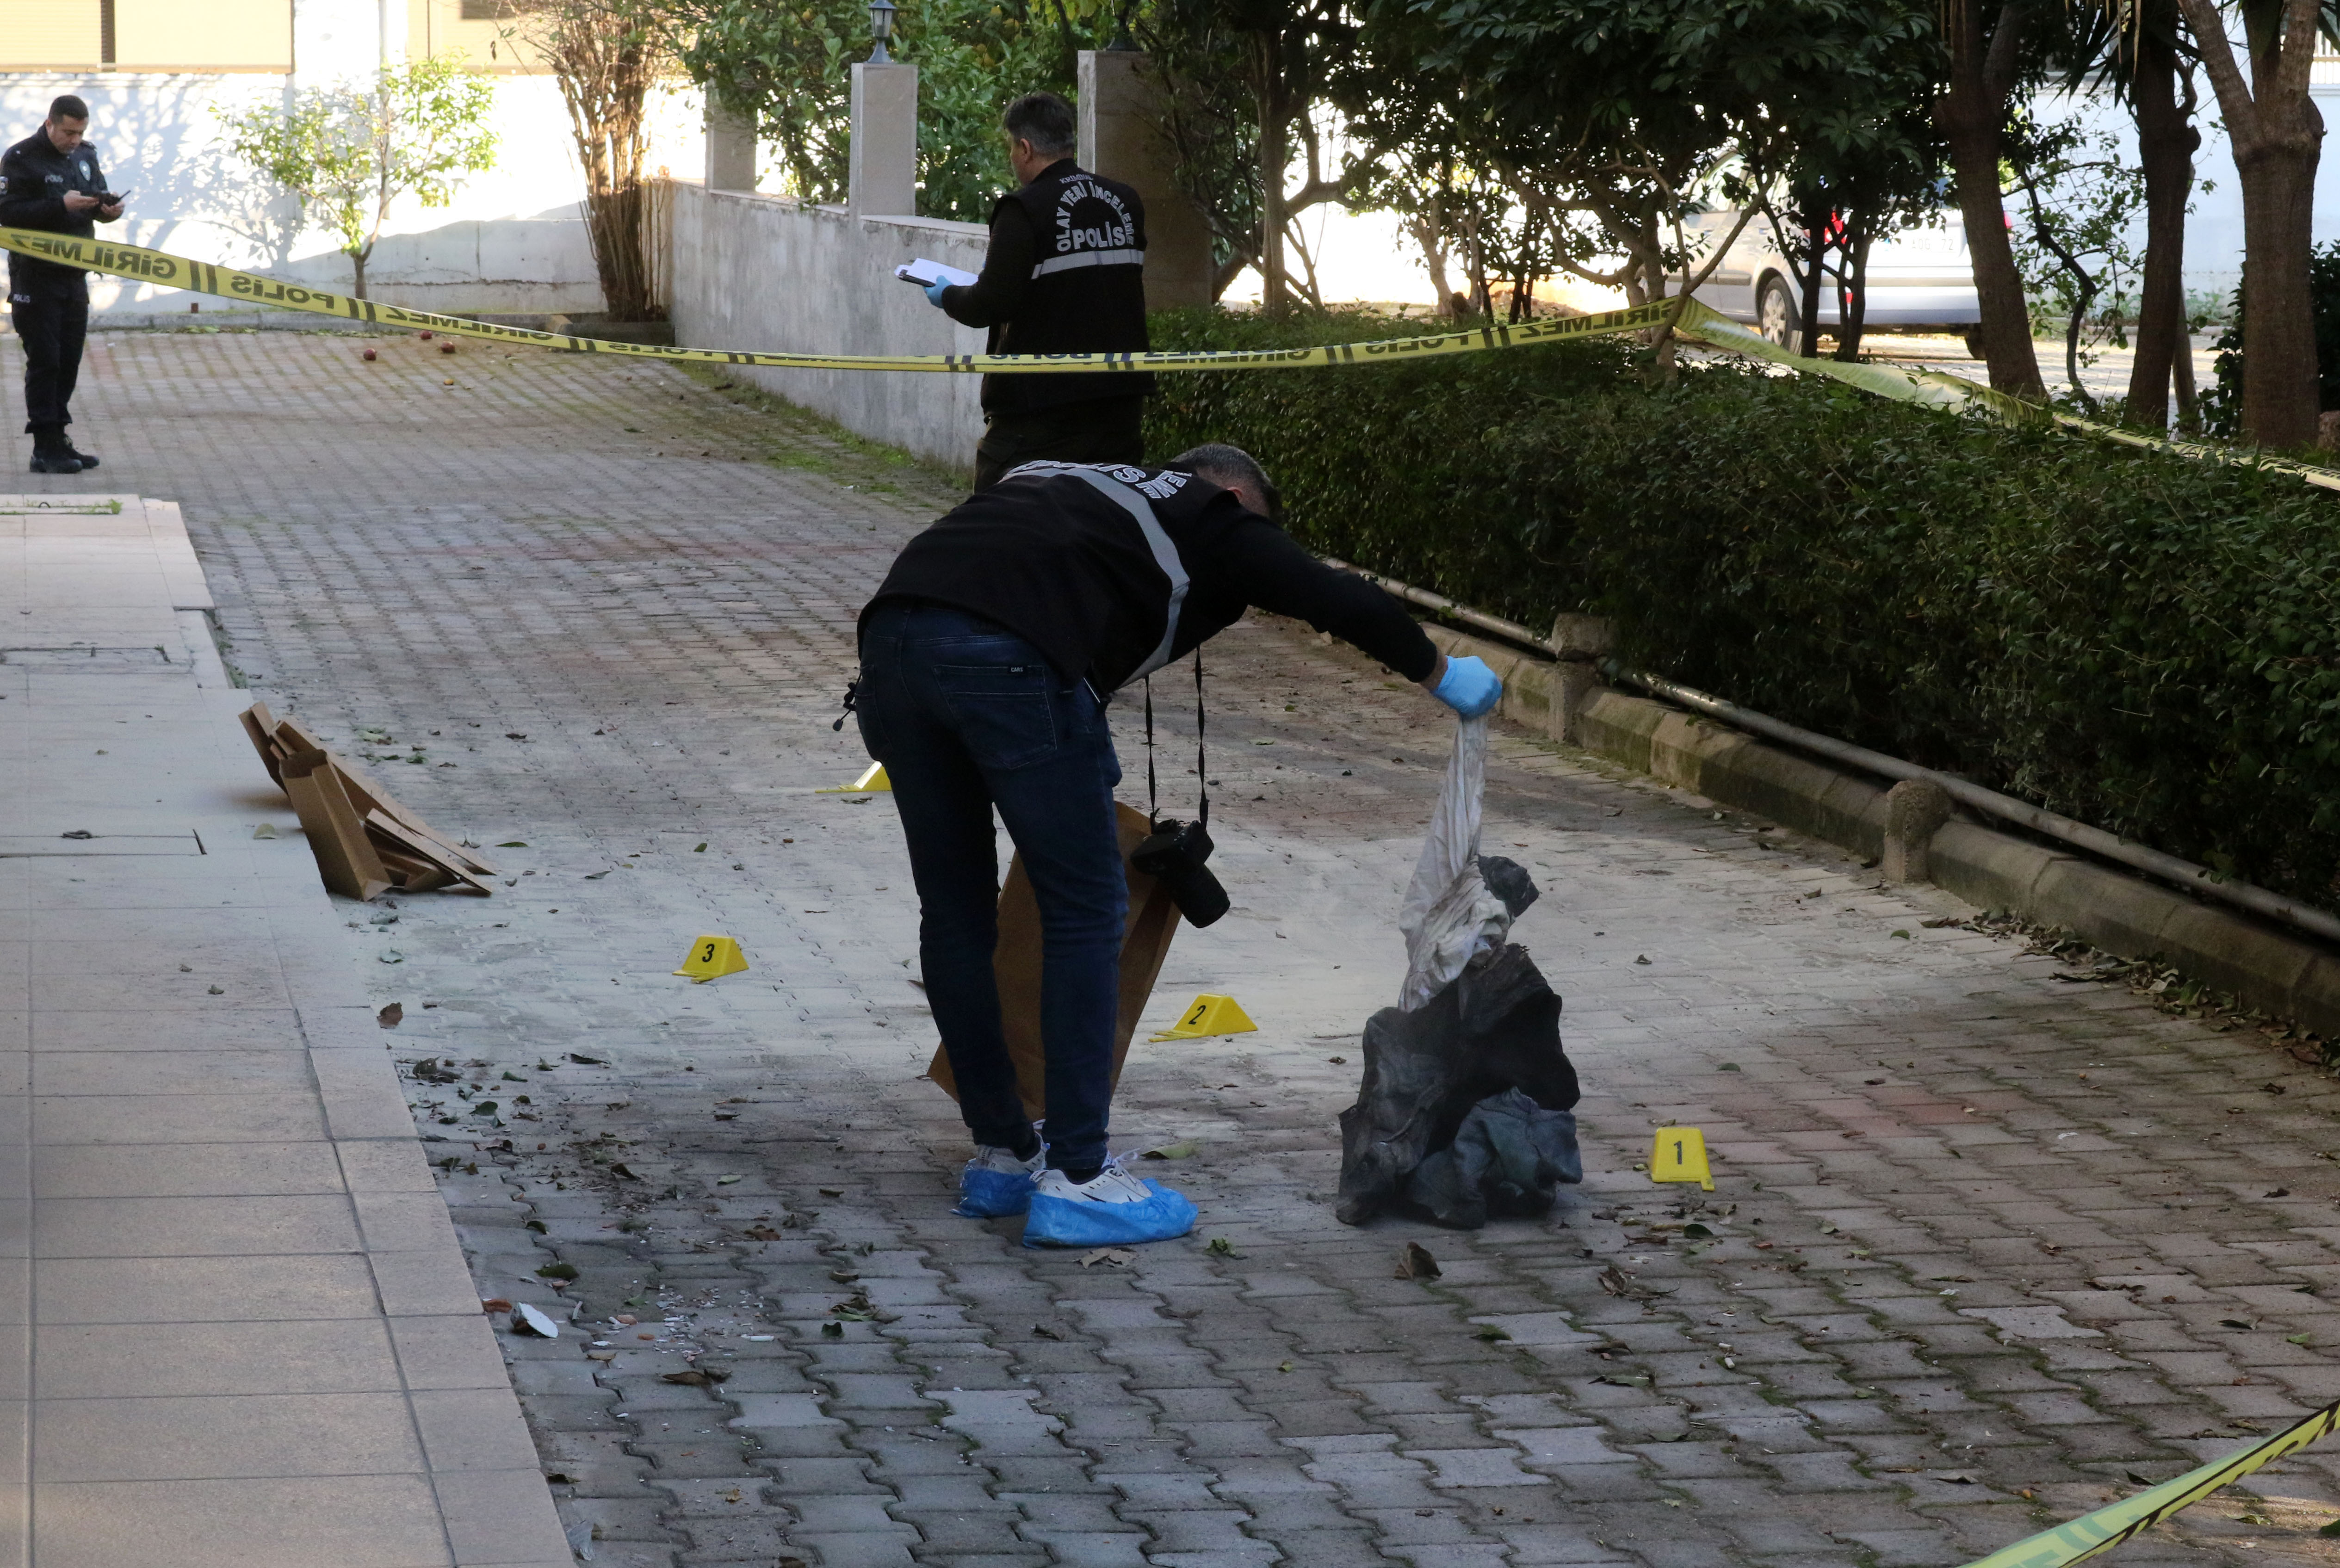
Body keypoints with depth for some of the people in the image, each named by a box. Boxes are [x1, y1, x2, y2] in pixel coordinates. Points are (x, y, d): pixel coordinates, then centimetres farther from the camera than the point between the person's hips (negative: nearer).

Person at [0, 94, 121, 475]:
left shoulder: (85, 155, 12)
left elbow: (98, 196, 17)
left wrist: (109, 208, -7)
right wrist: (61, 206, -26)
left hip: (74, 276, 7)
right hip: (36, 278, -7)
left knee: (69, 360, 8)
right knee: (44, 361, -7)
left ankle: (58, 440, 15)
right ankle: (45, 449, -5)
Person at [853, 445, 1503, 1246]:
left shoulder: (1076, 483, 36)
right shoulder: (1216, 518, 19)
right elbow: (1345, 602, 11)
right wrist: (1443, 676, 30)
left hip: (890, 633, 7)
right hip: (1007, 658, -7)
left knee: (957, 911, 19)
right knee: (1086, 909, 7)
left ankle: (1001, 1157, 28)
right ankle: (1076, 1180, 8)